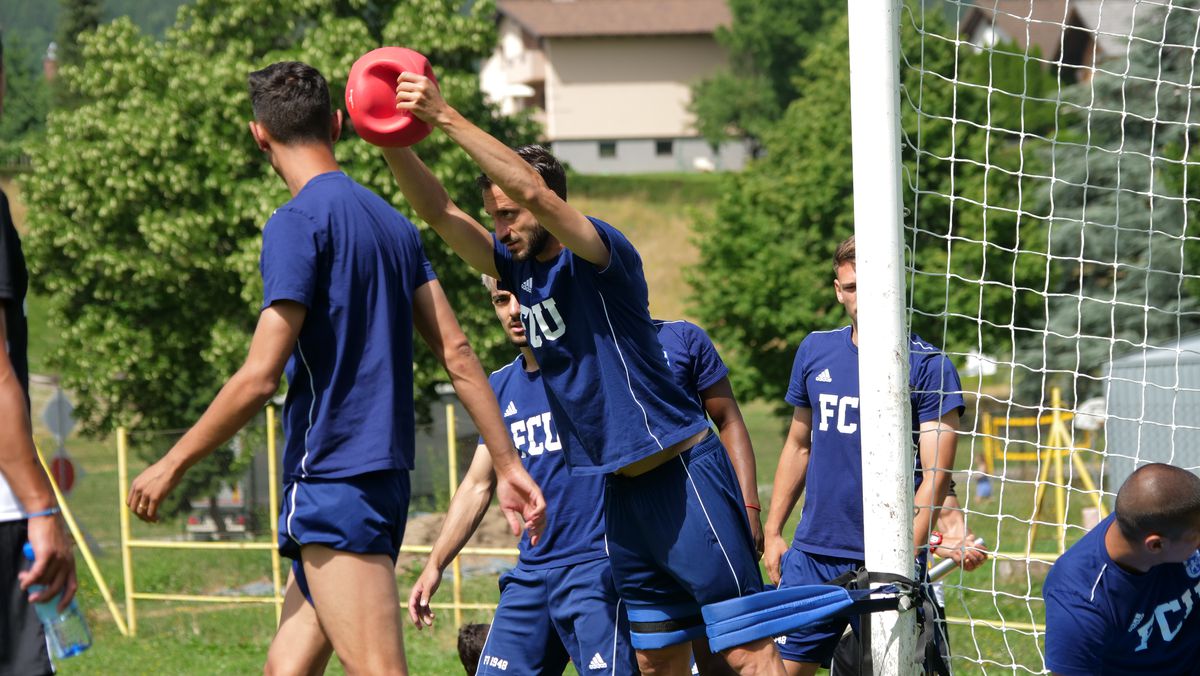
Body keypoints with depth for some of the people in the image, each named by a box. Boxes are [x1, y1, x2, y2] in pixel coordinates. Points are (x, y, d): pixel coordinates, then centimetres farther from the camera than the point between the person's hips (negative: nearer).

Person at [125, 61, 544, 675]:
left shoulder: (298, 223, -10)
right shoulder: (390, 222, 15)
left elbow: (259, 378, -15)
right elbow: (456, 353, 13)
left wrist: (171, 465, -6)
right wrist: (508, 464, 15)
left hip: (332, 481, -9)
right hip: (385, 478, 9)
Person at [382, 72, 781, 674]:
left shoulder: (601, 255, -11)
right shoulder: (518, 269, 11)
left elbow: (533, 191, -27)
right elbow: (439, 212, 5)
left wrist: (447, 119, -27)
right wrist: (391, 140, -11)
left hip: (682, 475, -8)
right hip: (619, 490, 8)